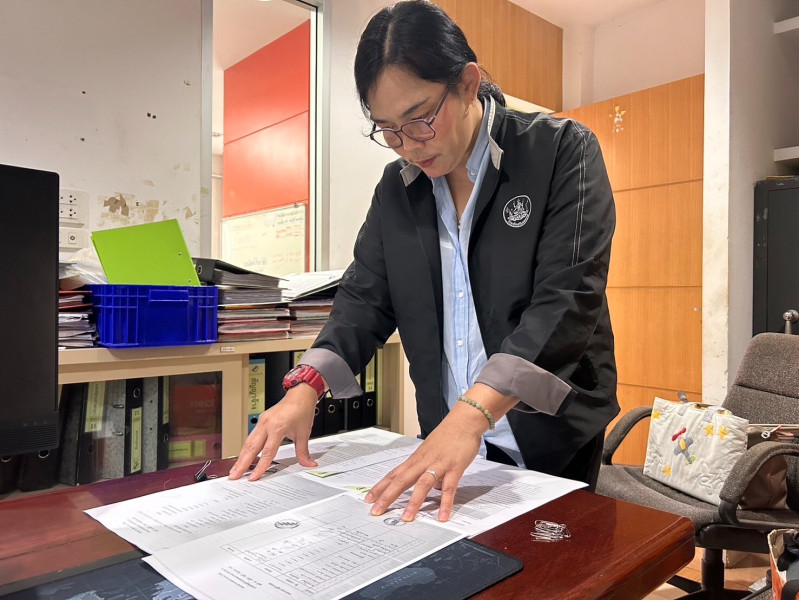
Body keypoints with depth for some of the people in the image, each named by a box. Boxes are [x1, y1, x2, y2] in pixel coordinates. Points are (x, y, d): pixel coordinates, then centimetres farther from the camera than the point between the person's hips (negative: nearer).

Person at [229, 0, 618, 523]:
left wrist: (473, 411, -33)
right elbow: (367, 298, 4)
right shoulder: (397, 186, 4)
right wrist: (306, 386, -13)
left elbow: (567, 301, -22)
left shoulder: (563, 151, -11)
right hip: (447, 440, 4)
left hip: (552, 442, -3)